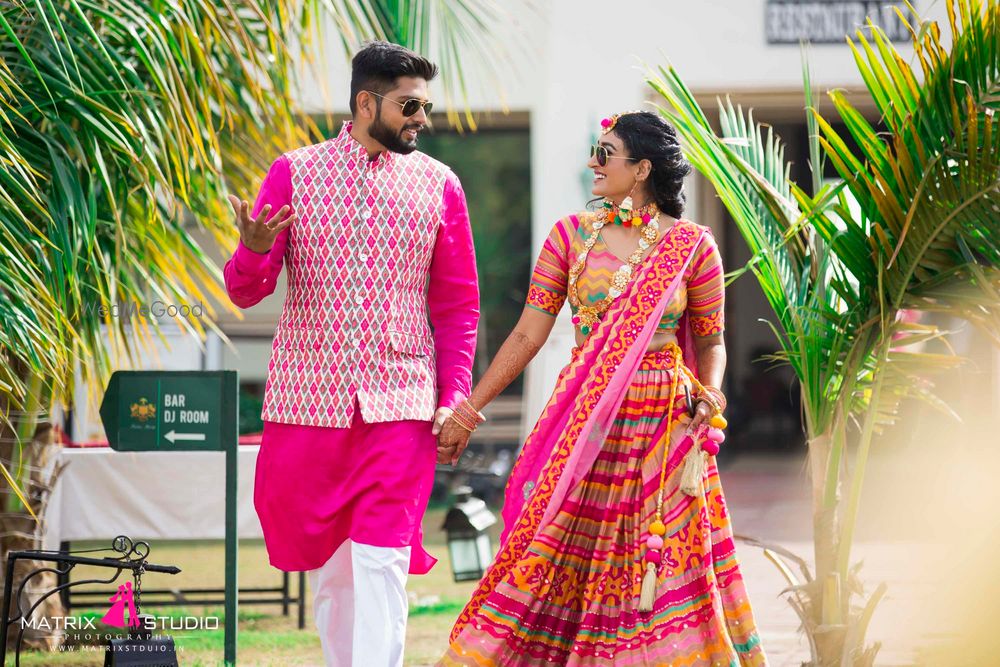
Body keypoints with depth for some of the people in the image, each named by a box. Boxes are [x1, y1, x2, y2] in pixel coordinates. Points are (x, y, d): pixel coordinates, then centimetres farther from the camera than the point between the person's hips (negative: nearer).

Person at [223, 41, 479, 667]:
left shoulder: (439, 185, 6)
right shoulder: (295, 173, 3)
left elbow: (457, 303, 11)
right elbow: (246, 291, 2)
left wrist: (455, 396, 0)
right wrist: (255, 250, -21)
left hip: (399, 402, -1)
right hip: (308, 398, 1)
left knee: (381, 563, -11)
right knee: (325, 562, 9)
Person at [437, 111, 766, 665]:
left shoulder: (692, 245, -2)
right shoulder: (572, 235, 3)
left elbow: (711, 343, 7)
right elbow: (527, 334, 3)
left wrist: (708, 395, -13)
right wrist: (468, 411, 1)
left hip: (662, 428, -2)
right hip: (583, 426, 2)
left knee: (665, 570, 2)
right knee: (553, 561, 2)